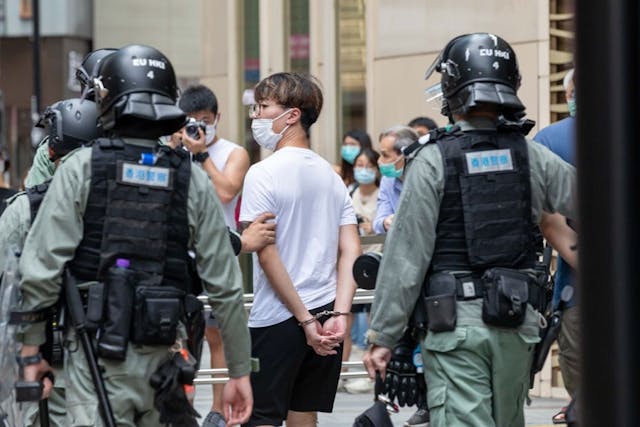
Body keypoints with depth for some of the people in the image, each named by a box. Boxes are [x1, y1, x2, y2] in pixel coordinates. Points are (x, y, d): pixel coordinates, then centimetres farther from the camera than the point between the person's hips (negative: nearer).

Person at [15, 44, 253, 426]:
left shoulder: (81, 169, -2)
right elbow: (225, 287, 4)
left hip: (98, 352, -3)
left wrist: (32, 351, 2)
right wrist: (240, 371, 10)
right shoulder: (193, 182, 4)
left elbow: (42, 269, -6)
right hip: (164, 355, 3)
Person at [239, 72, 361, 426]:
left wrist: (305, 319, -14)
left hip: (277, 318, -6)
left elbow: (267, 253, -16)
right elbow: (351, 251, 3)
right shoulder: (330, 175, 10)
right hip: (326, 311, 6)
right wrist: (339, 314, -4)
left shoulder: (262, 174, -10)